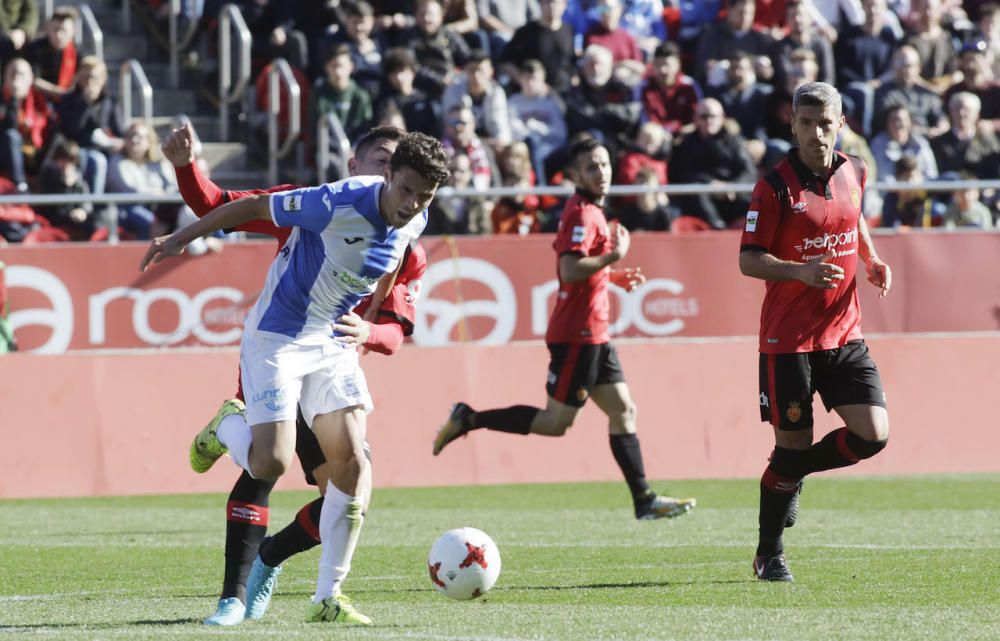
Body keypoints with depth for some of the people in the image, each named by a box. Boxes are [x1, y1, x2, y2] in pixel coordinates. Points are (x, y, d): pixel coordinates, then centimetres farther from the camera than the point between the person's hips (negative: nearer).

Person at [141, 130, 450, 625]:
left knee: (351, 463, -6)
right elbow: (251, 207, -15)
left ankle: (328, 599, 2)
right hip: (276, 338, -6)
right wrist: (180, 239, -7)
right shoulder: (339, 205, -26)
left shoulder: (414, 224, -4)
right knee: (269, 465, -15)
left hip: (331, 343, 6)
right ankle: (228, 427, 22)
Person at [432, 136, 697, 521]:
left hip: (593, 335, 10)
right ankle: (469, 420, -1)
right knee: (556, 422, -7)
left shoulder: (590, 212, 16)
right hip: (577, 333, -10)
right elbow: (570, 270, -27)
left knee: (623, 410, 8)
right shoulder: (582, 214, -15)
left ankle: (644, 500, 10)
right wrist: (614, 256, -19)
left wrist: (615, 277, 17)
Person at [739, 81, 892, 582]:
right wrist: (800, 271, -27)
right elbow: (748, 260, -11)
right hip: (787, 339, -5)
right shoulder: (775, 186, -11)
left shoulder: (854, 173, 6)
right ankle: (769, 556, 16)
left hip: (844, 334, 5)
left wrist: (871, 260, 10)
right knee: (792, 444, -1)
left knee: (872, 434, -6)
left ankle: (793, 471, 22)